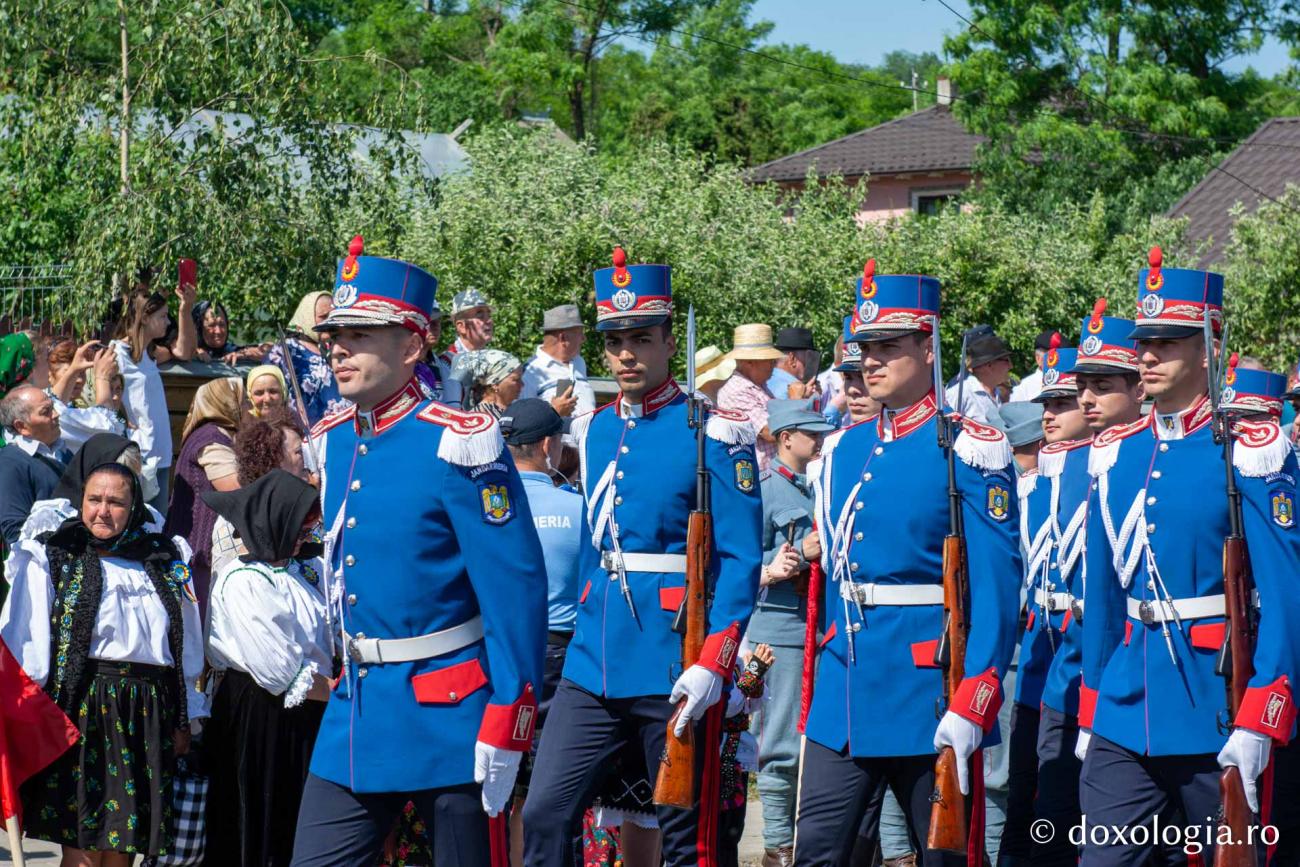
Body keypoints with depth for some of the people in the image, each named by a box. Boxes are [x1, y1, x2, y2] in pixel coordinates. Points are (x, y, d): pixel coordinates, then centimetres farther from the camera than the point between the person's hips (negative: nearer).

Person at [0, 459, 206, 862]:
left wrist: (185, 719, 15)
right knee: (82, 848, -9)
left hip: (148, 714, 4)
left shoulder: (164, 565, 14)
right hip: (79, 711, -4)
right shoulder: (52, 560, 4)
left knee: (121, 849, 4)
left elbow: (186, 645, 17)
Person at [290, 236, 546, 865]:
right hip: (356, 715, 7)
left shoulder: (459, 446, -14)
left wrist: (505, 730, -19)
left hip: (450, 719, -7)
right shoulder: (331, 444, 8)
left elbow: (516, 591, -16)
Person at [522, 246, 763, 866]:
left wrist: (712, 665, -19)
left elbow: (741, 559, -10)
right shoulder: (593, 432, 12)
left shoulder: (711, 434, -6)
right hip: (593, 667, 6)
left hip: (673, 671, -5)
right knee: (545, 816, -1)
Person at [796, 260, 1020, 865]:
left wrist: (970, 707, -20)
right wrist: (817, 695, 15)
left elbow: (997, 584, -13)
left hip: (928, 700, -6)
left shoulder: (969, 449, -8)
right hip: (842, 703, 6)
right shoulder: (842, 451, 13)